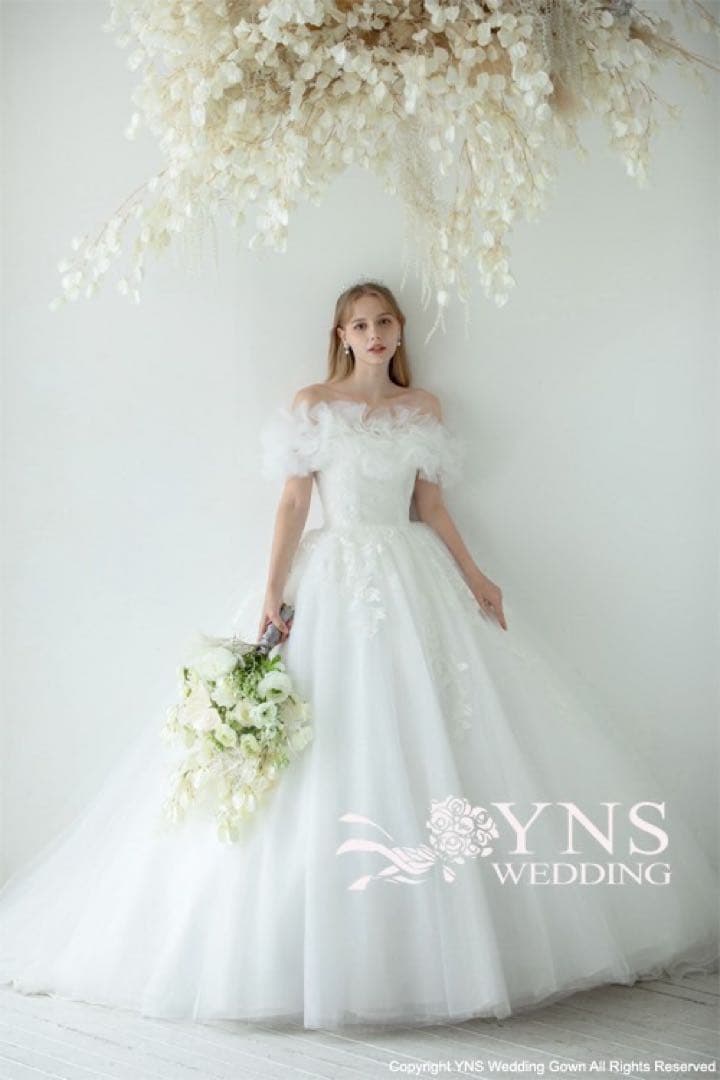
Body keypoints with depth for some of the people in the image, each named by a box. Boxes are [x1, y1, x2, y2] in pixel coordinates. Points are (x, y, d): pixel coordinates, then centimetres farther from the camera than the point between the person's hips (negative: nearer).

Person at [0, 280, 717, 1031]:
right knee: (333, 761, -5)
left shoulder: (423, 407, 13)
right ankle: (334, 951, 6)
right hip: (334, 580, -3)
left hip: (416, 579, 3)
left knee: (432, 752, 1)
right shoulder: (312, 405, 4)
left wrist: (474, 577, 2)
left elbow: (431, 506, 12)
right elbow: (292, 503, -2)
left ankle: (441, 939, 14)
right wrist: (272, 592, -10)